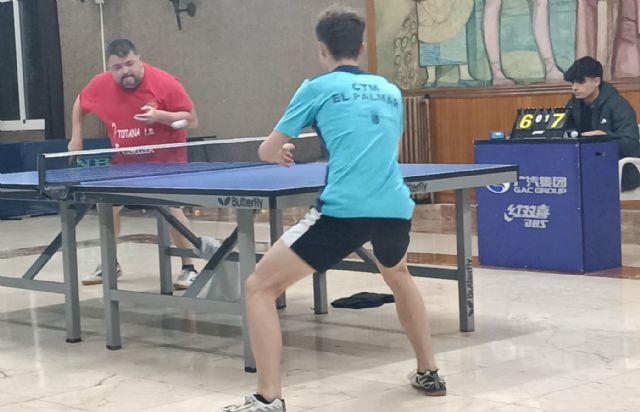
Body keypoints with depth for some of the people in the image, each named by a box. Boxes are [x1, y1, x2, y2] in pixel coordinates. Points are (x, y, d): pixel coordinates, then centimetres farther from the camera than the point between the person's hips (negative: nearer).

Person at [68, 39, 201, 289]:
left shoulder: (165, 83, -23)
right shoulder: (101, 85, -12)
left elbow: (192, 121, -19)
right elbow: (79, 104, 12)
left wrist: (159, 115, -34)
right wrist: (76, 137, 5)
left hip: (165, 156, -4)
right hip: (125, 159, 5)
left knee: (171, 208, -19)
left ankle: (189, 268, -7)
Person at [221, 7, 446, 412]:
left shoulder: (317, 88, 8)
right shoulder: (390, 91, 20)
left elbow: (268, 151, 15)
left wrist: (280, 153, 39)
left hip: (344, 211, -6)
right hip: (396, 208, 6)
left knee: (260, 287, 5)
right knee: (399, 277, 39)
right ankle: (429, 373, 41)